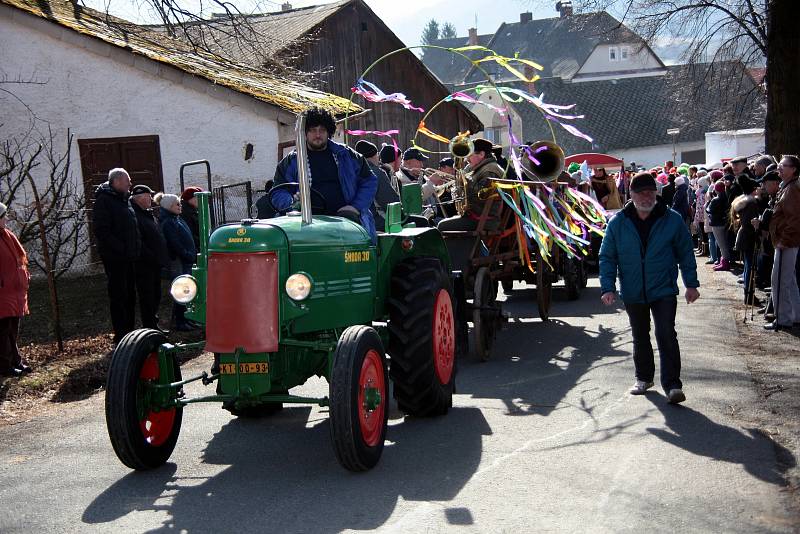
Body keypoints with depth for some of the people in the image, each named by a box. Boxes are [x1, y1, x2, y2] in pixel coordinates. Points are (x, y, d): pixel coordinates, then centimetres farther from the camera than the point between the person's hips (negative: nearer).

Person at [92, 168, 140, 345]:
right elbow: (101, 230, -19)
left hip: (129, 257, 9)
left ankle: (129, 333, 22)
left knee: (130, 296, 13)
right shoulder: (104, 200, -11)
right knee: (119, 297, -5)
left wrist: (135, 248, 14)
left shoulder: (124, 199, 18)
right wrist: (120, 248, -22)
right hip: (114, 257, -9)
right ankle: (121, 337, -2)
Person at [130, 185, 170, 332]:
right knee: (147, 297, -4)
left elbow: (158, 238, 23)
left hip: (156, 264, 10)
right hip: (144, 265, -10)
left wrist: (163, 258, 15)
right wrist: (150, 256, -21)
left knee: (156, 297, 16)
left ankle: (154, 325, 25)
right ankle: (150, 328, 0)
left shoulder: (148, 214, 18)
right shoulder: (134, 215, -13)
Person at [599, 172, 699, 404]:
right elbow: (607, 257, 0)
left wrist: (691, 284, 1)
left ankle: (672, 385, -7)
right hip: (633, 293, 2)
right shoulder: (617, 223, -3)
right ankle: (644, 378, 33)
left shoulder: (672, 220, -4)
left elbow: (685, 254, 3)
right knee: (640, 337, 17)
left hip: (664, 291, -2)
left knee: (666, 336, -11)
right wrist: (608, 287, -9)